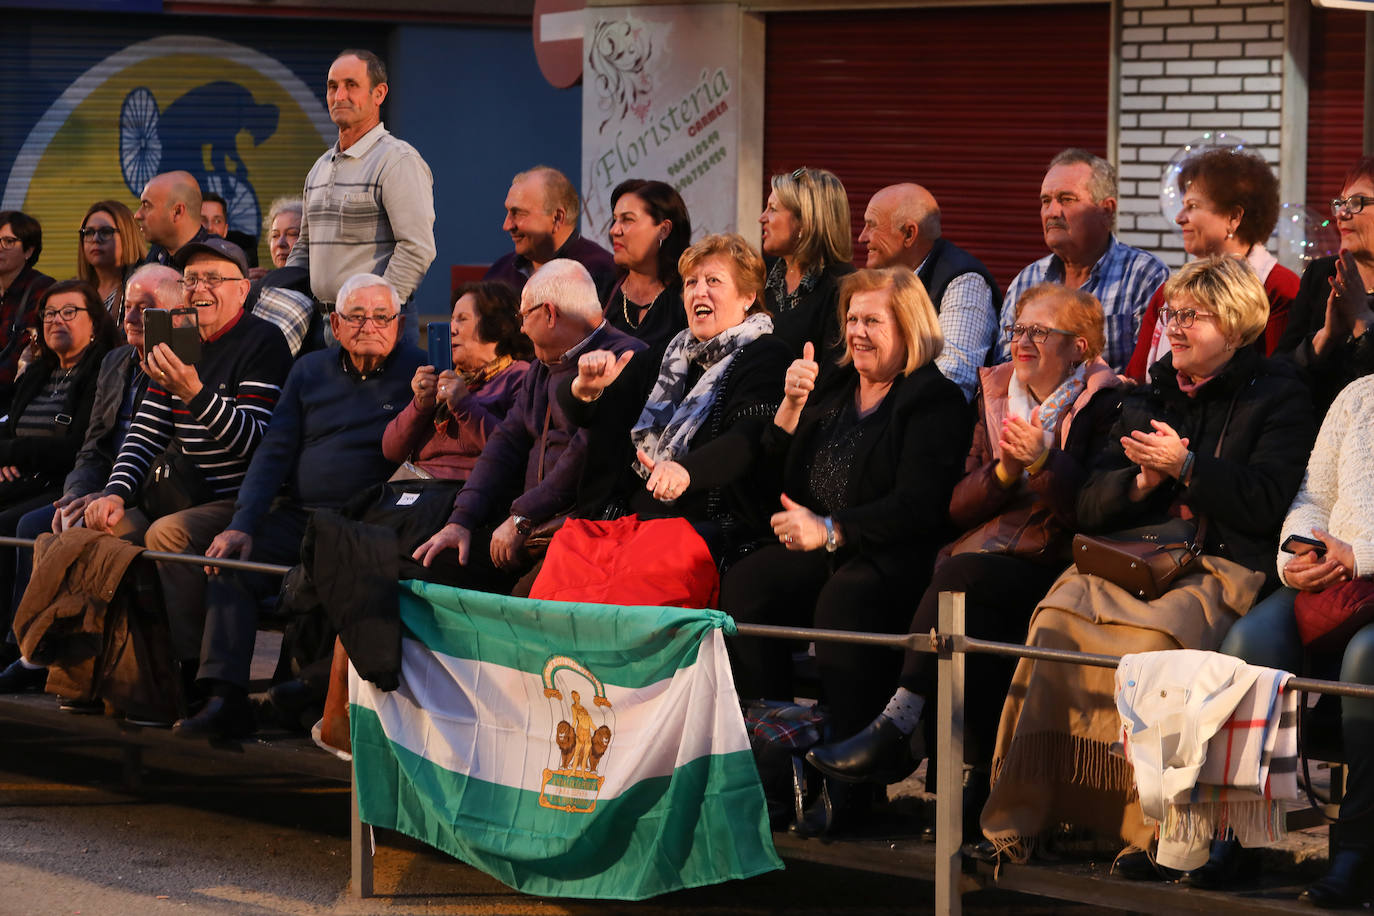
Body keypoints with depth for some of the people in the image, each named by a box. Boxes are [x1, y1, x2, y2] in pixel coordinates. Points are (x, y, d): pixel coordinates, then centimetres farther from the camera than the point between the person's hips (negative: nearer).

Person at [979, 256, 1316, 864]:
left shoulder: (1276, 397, 9)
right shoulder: (1148, 398, 25)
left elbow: (1266, 504, -4)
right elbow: (1089, 506, 20)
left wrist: (1184, 466, -9)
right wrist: (1142, 481, 0)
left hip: (1222, 565, -5)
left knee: (1157, 633, -36)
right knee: (1056, 619, -26)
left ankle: (1152, 826, -30)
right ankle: (1014, 820, -29)